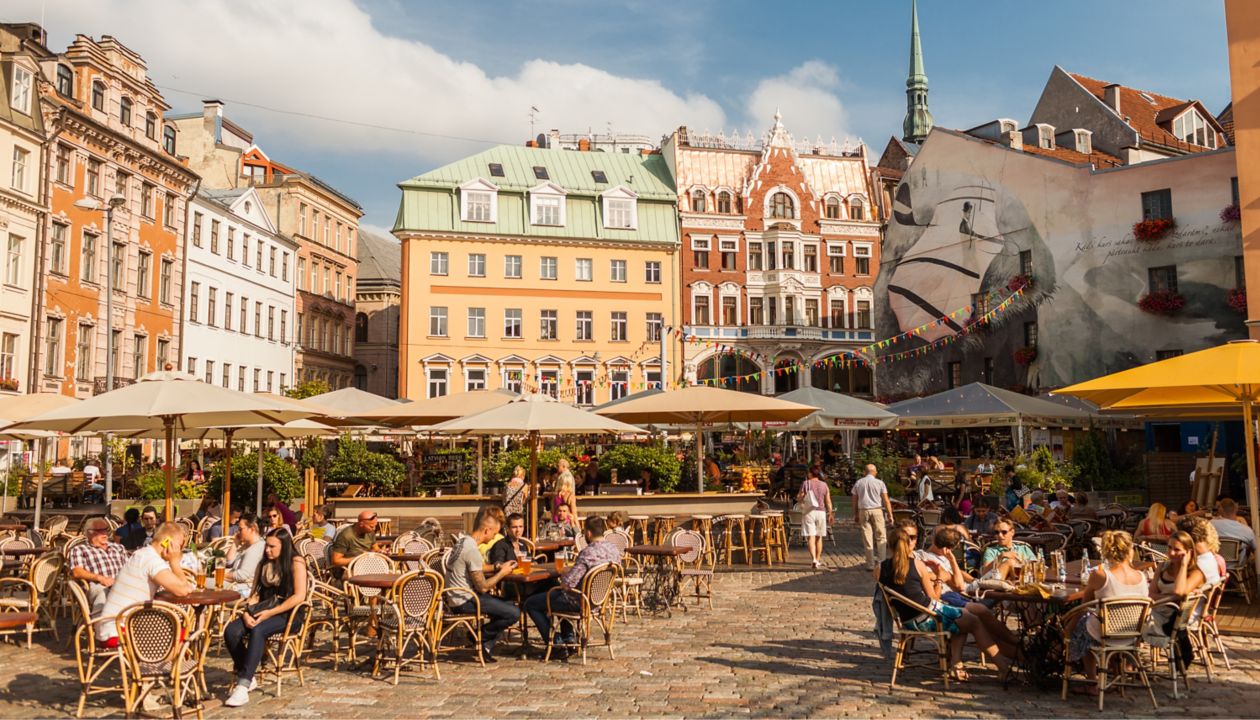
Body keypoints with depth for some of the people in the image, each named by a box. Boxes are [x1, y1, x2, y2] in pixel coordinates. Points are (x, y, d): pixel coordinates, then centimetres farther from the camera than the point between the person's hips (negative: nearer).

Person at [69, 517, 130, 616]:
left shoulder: (119, 547, 35)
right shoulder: (79, 549, 20)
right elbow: (76, 572, 4)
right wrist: (100, 578, -12)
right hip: (98, 586, -3)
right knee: (103, 594, -42)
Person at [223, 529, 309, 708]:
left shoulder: (296, 562, -5)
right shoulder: (265, 564, 16)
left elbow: (299, 596, -14)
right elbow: (255, 593, 12)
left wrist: (271, 612, -19)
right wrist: (247, 613, -9)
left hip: (287, 613, -6)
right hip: (264, 609, 6)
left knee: (257, 631, -35)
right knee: (231, 631, -21)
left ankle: (243, 685, -34)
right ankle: (247, 678, -9)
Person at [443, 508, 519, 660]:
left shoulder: (462, 541, 8)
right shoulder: (472, 550, -22)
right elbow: (483, 587, -19)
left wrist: (500, 567, 15)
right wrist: (502, 573, -6)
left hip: (456, 597, 10)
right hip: (464, 601, -10)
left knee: (508, 606, 17)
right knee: (514, 614, -14)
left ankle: (486, 645, 15)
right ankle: (481, 636, 6)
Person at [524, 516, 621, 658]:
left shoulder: (588, 553, -29)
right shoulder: (615, 549, -4)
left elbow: (568, 584, -31)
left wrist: (562, 578, -8)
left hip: (579, 602, -9)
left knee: (530, 604, 7)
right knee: (554, 593, 36)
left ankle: (556, 644, 7)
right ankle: (568, 635, 29)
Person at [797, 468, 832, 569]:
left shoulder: (805, 484, -5)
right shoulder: (824, 485, 4)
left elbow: (799, 499, -5)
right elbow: (828, 501, 3)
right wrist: (830, 514, 9)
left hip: (809, 512, -3)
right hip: (821, 512, 3)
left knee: (810, 537, -7)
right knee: (819, 537, 16)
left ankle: (814, 560, -22)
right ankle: (818, 560, 24)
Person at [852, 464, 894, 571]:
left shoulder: (858, 483, 7)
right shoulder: (879, 483, -1)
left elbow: (855, 501, 9)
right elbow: (886, 500, -3)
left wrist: (855, 515, 16)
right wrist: (890, 515, 2)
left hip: (863, 511, 2)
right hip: (877, 511, -2)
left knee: (867, 539, 3)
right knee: (881, 537, 7)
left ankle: (870, 564, 5)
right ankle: (881, 561, 1)